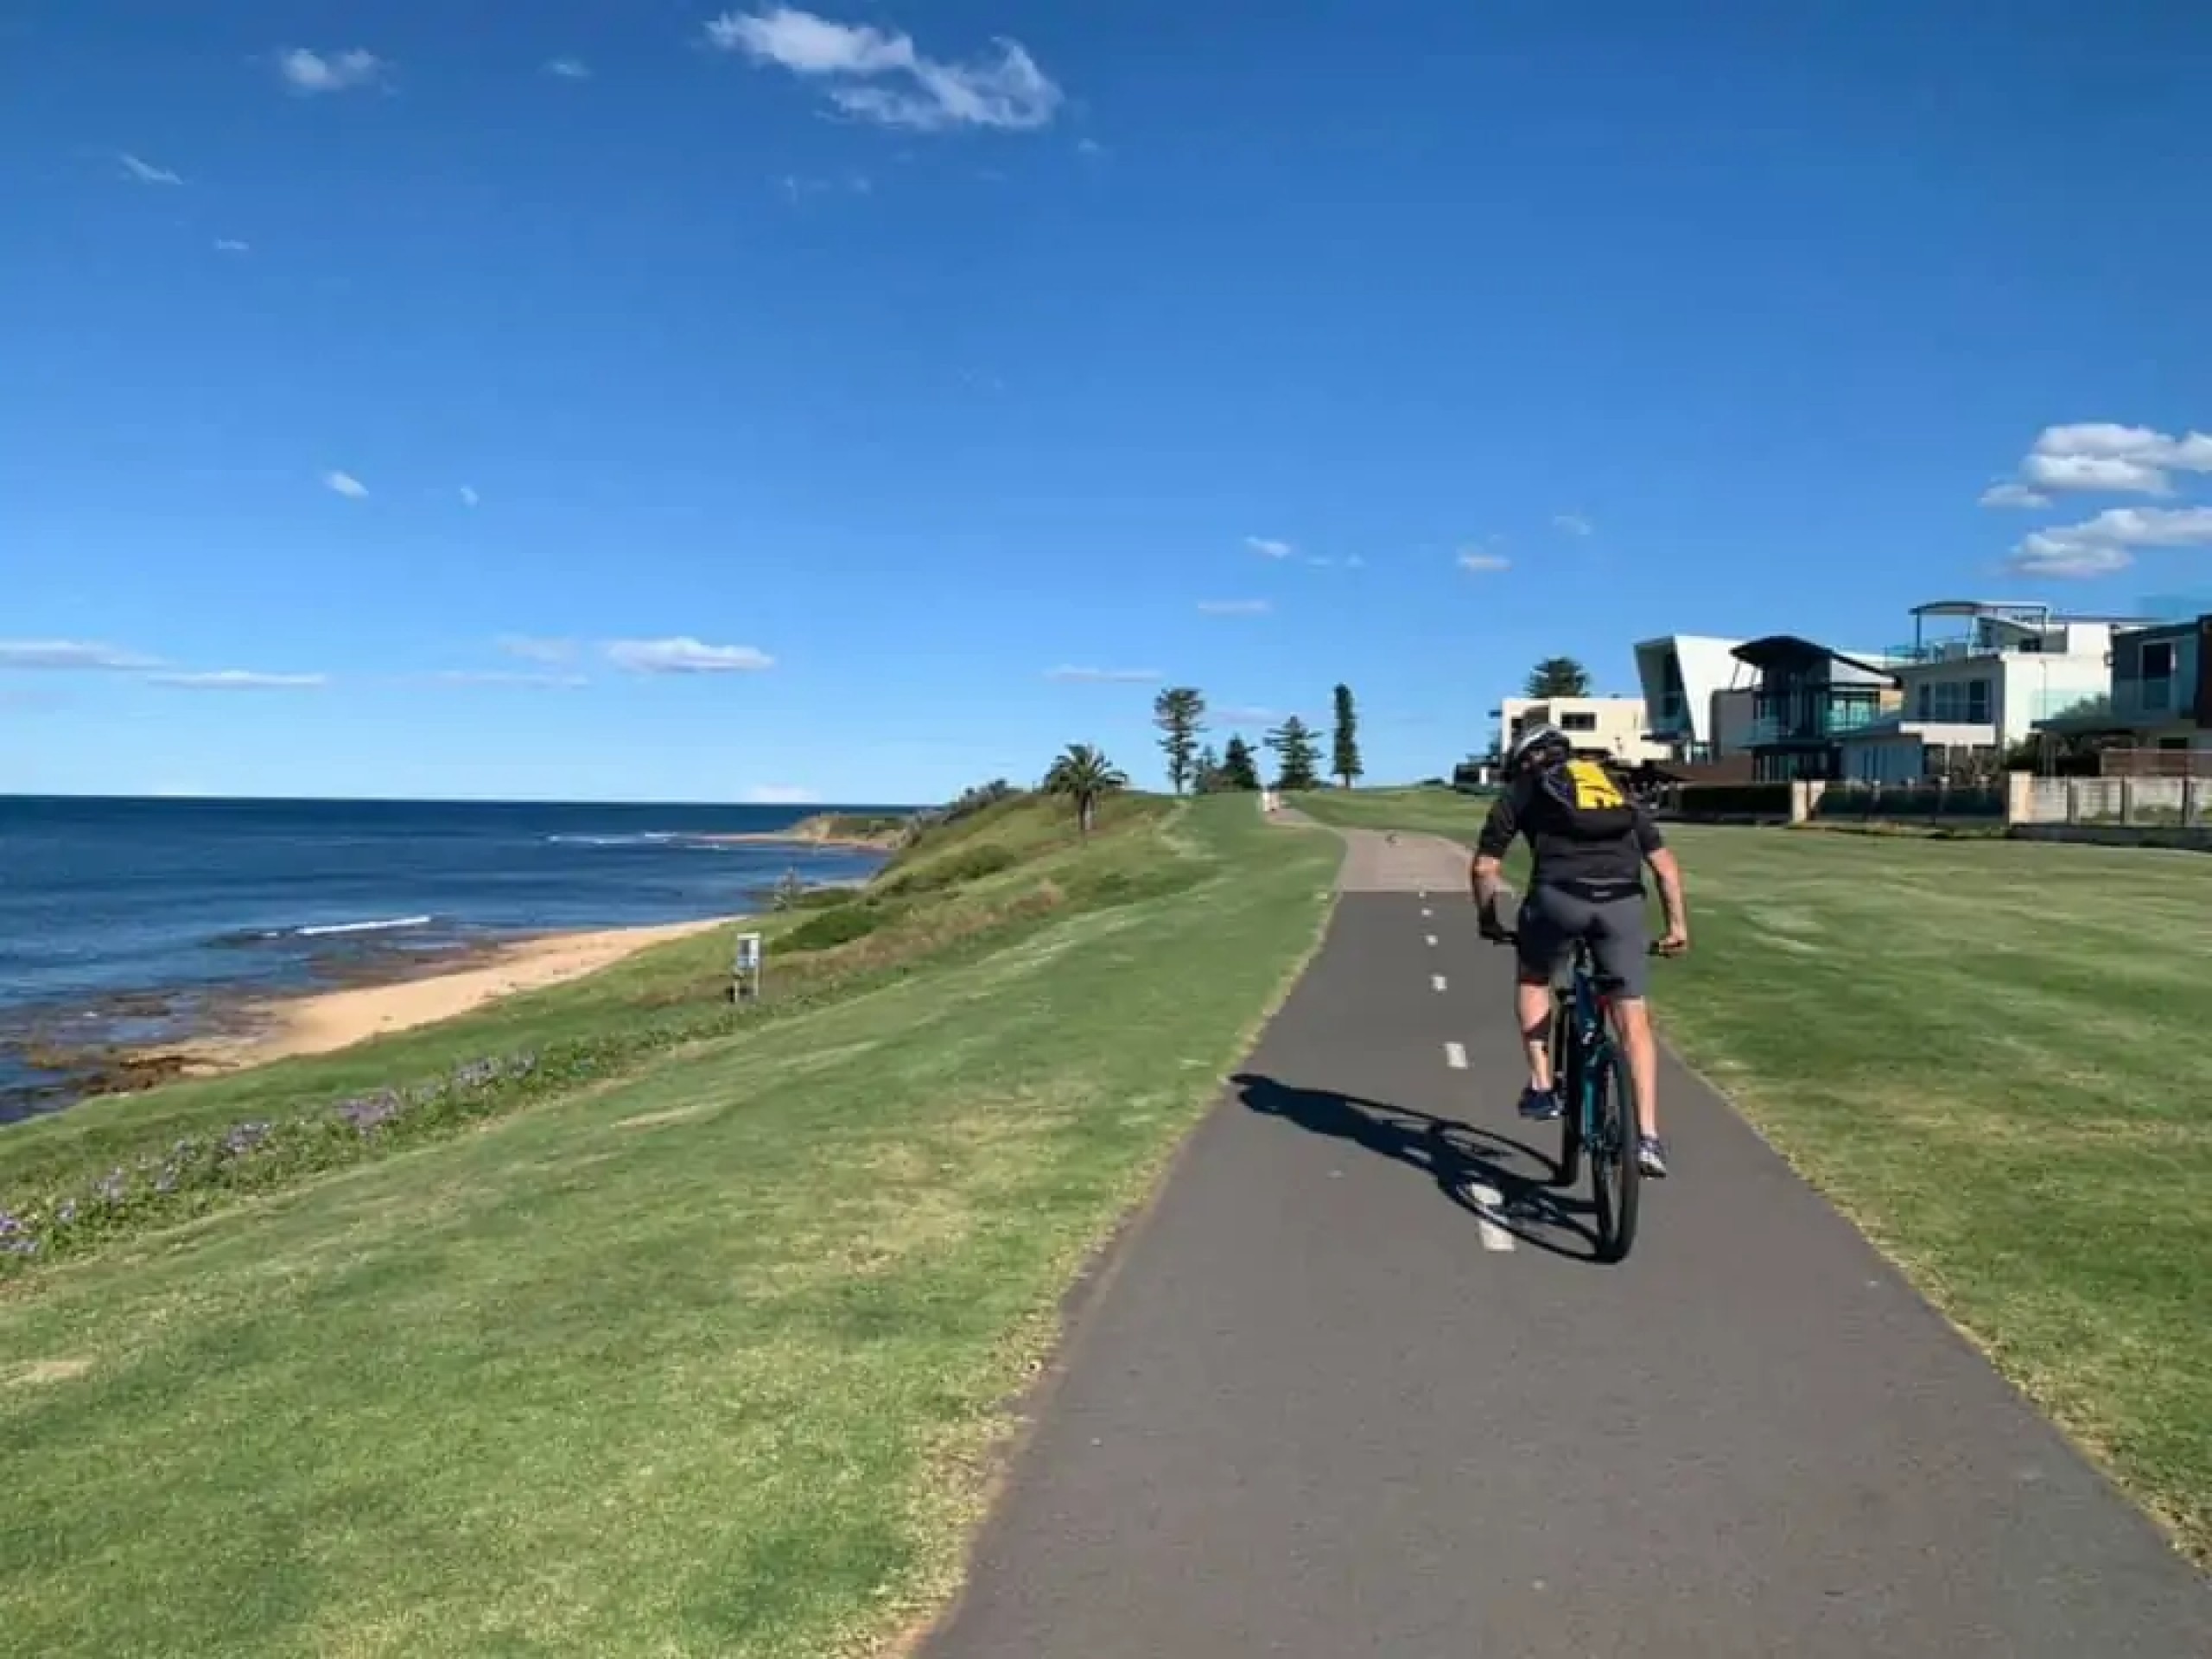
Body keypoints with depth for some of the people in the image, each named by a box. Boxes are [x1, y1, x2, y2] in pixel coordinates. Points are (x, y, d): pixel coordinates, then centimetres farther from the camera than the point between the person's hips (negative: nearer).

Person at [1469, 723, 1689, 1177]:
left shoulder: (1522, 790, 23)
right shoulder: (1617, 789, 32)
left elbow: (1485, 867, 19)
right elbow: (1664, 862, 25)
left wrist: (1489, 921, 33)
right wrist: (1677, 923, 31)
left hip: (1559, 895, -2)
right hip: (1623, 901, 2)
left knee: (1532, 979, 27)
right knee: (1633, 1021, 11)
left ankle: (1542, 1089, 19)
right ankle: (1648, 1138, 5)